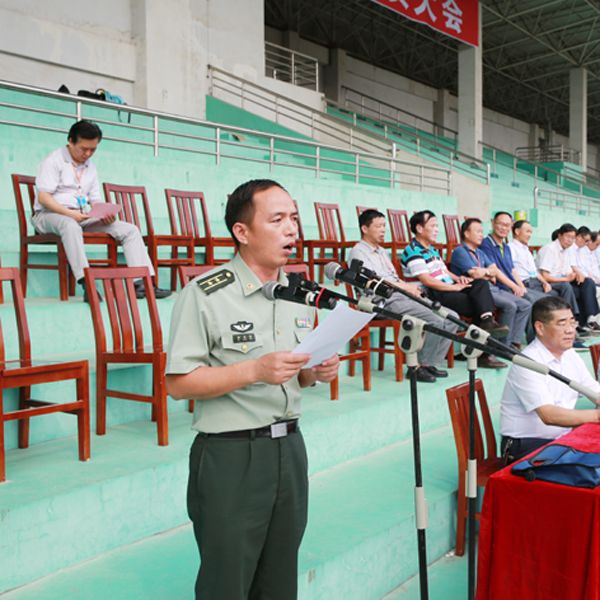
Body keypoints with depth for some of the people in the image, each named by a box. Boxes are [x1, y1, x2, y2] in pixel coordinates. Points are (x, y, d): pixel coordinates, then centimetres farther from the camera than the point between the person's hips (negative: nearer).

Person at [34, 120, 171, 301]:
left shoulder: (90, 166, 19)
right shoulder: (53, 161, -1)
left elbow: (96, 200, 17)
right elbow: (43, 197, -11)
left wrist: (106, 214, -7)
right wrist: (70, 213, -25)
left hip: (81, 217, 7)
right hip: (49, 216, -6)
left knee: (130, 230, -9)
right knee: (70, 225, -44)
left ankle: (142, 282, -21)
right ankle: (86, 284, -52)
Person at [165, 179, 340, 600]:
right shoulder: (205, 294, -13)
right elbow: (178, 384, -15)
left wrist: (315, 372, -3)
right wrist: (255, 369, -24)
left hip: (289, 447, 6)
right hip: (230, 456, -6)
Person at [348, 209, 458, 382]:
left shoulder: (381, 251, 27)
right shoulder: (358, 252, -1)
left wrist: (411, 287, 2)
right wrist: (406, 287, -9)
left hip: (402, 296, 9)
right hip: (386, 300, -9)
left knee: (451, 317, -4)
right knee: (435, 321, -24)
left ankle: (432, 363, 2)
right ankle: (419, 366, -9)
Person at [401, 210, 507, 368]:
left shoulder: (431, 249, 23)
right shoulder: (413, 251, -10)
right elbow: (427, 281, -19)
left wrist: (458, 278, 3)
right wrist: (455, 287, -16)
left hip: (449, 289, 9)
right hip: (433, 296, -9)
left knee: (481, 283, -11)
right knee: (477, 304, -16)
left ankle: (487, 320, -29)